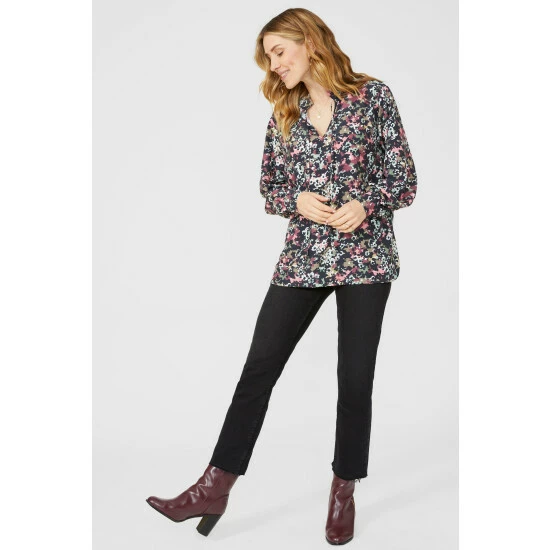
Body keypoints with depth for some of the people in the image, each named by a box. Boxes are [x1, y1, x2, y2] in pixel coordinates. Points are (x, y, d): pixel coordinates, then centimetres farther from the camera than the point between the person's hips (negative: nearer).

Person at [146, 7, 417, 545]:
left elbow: (404, 177, 1)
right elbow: (269, 187, 13)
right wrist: (298, 201, -8)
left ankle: (344, 492, 21)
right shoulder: (283, 114, 12)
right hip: (302, 256, 3)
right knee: (258, 367, -1)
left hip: (365, 256, -3)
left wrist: (366, 203, -17)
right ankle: (214, 488, 7)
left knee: (355, 377, 2)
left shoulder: (373, 95, 1)